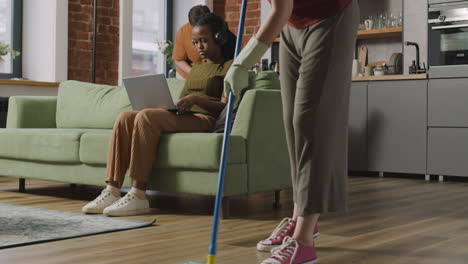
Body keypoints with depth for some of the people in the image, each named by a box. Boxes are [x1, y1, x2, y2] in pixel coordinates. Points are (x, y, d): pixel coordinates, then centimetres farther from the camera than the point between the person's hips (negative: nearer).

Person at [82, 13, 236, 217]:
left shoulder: (229, 66, 6)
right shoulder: (196, 68, 30)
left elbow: (226, 107, -6)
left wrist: (196, 99, -21)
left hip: (204, 119, -8)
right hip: (183, 116, 8)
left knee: (145, 117, -31)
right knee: (124, 118, -15)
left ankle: (138, 195, -34)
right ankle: (112, 191, -24)